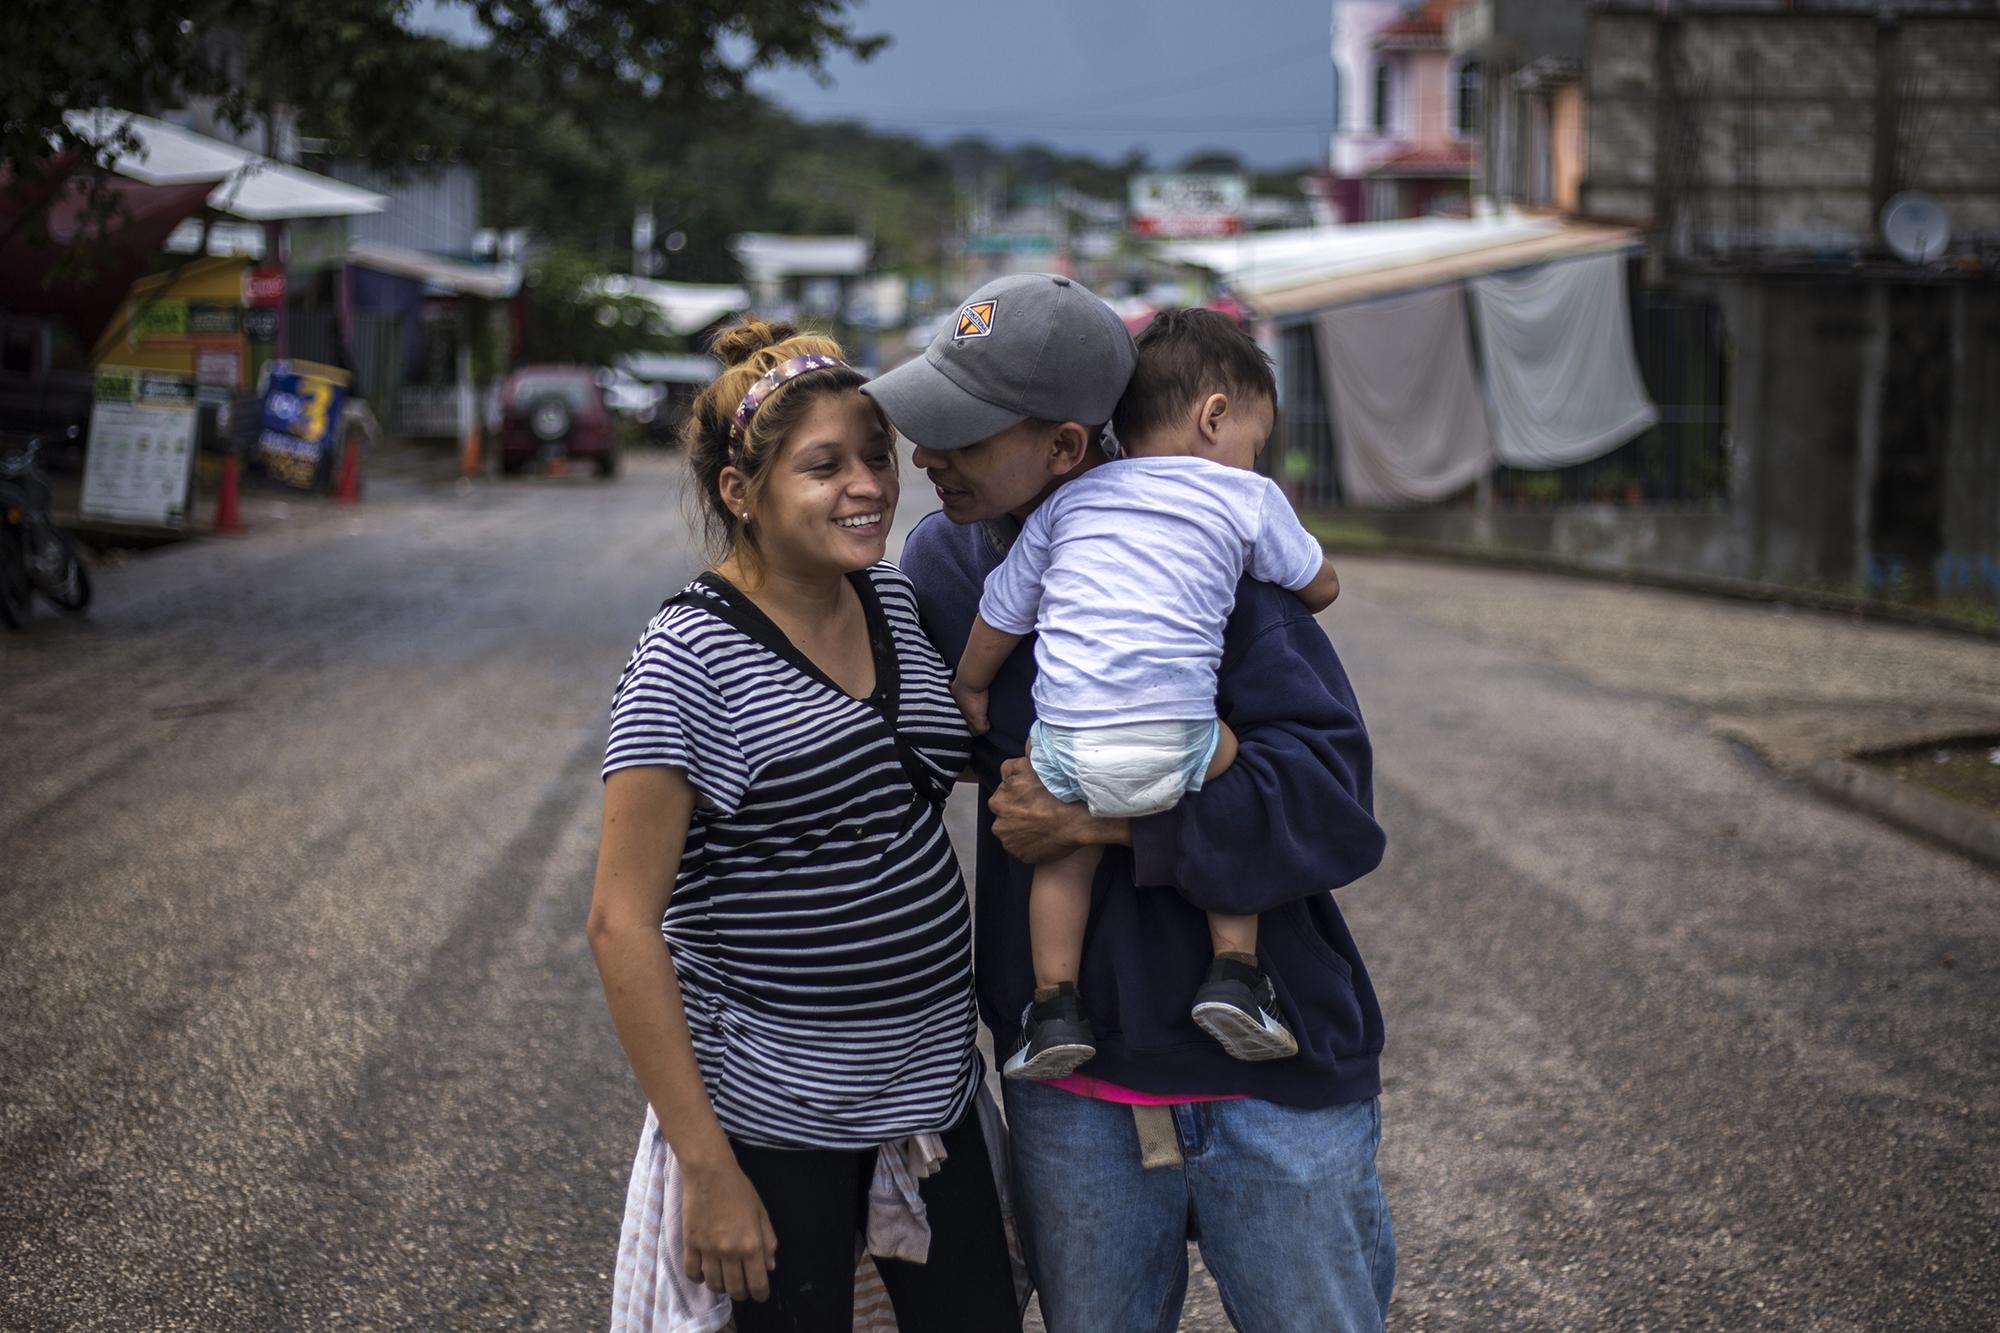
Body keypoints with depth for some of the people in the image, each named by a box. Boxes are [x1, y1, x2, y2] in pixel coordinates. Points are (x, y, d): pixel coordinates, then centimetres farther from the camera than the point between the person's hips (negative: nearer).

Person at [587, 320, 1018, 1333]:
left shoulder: (897, 601, 4)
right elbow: (622, 924, -16)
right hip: (772, 1117, -6)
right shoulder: (689, 659, -15)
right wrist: (706, 1165, -19)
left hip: (931, 1087, 6)